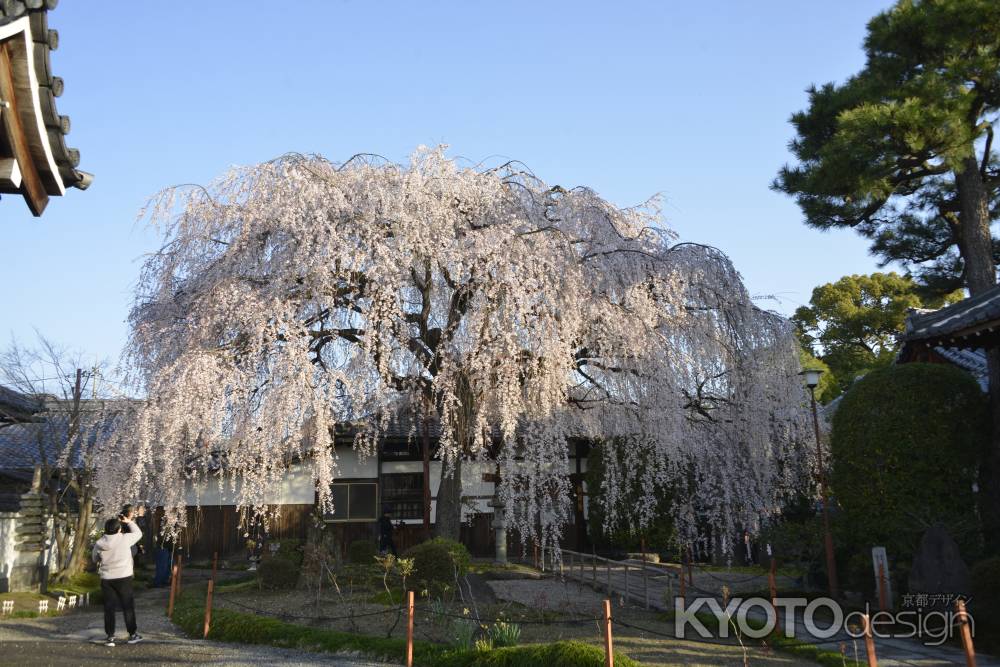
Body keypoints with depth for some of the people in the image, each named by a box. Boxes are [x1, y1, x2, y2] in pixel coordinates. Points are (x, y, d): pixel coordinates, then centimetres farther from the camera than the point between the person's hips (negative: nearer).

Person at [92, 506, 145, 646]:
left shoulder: (99, 544, -3)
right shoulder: (125, 539, -11)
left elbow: (95, 558, 11)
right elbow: (138, 533, 7)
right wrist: (129, 521, 17)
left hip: (106, 579, 2)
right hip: (124, 577, -2)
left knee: (109, 608, 9)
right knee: (128, 606, 7)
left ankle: (110, 637, 10)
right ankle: (132, 634, 13)